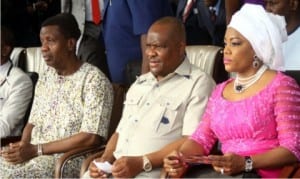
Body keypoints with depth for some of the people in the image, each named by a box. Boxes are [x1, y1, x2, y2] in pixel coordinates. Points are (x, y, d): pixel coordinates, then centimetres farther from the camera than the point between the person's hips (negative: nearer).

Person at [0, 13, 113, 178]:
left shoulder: (94, 80, -9)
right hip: (33, 154, 7)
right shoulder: (45, 78, 14)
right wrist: (23, 146, -7)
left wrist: (36, 149, -17)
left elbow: (91, 138, -16)